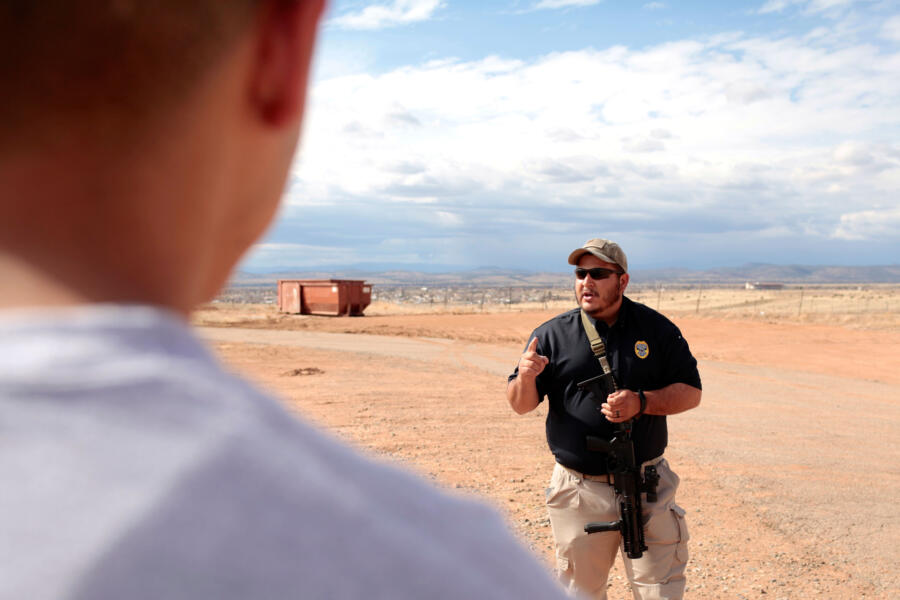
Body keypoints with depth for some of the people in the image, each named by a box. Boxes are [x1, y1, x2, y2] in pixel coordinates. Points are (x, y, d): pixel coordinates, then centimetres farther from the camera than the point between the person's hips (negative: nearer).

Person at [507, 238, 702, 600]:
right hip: (579, 492, 1)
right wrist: (525, 378, -24)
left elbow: (691, 392, 1)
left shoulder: (656, 329, 1)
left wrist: (642, 402, -17)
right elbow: (521, 406, -1)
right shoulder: (552, 334, 0)